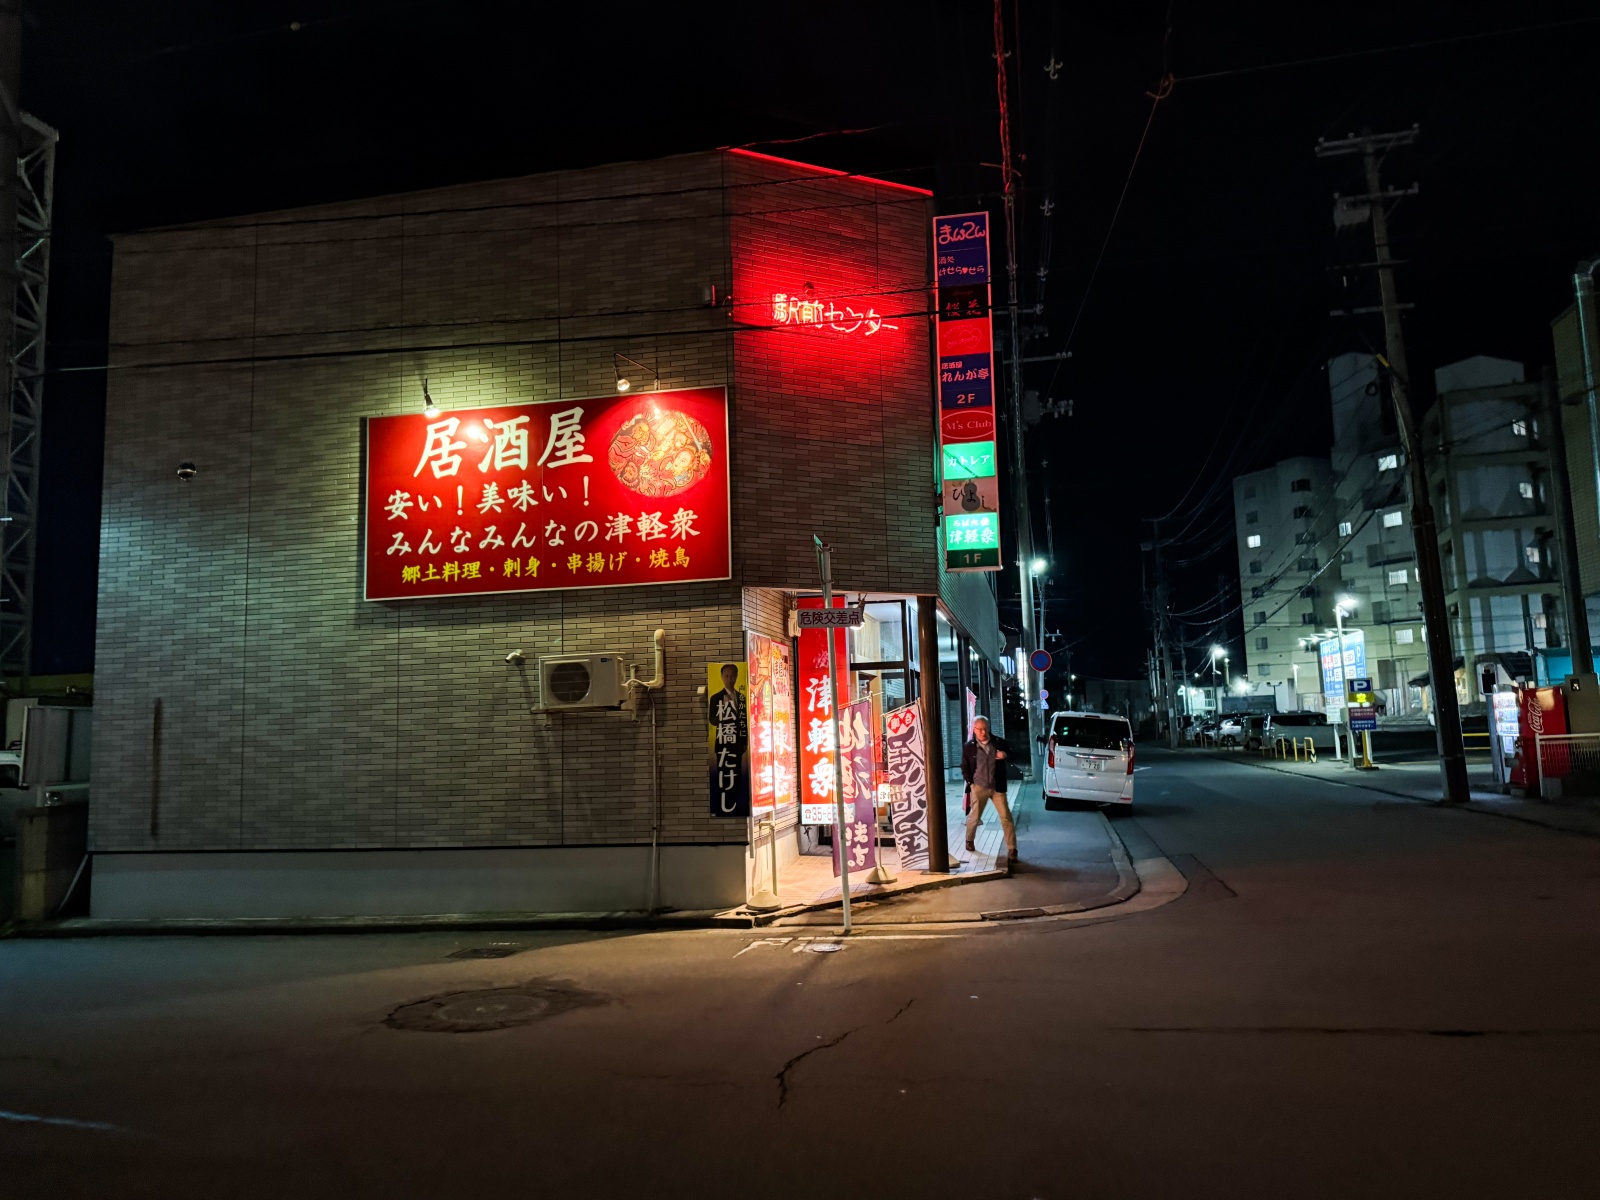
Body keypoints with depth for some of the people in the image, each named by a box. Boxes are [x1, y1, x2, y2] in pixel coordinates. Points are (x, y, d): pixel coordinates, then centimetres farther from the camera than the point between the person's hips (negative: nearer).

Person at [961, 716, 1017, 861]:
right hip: (979, 788, 0)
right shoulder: (969, 747, -3)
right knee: (974, 817, 11)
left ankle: (1012, 849, 3)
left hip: (997, 787, 1)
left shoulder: (999, 742, -2)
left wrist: (1006, 755, -14)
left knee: (1006, 817, -3)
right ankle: (969, 840, 38)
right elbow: (964, 767, 6)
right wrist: (970, 783, -2)